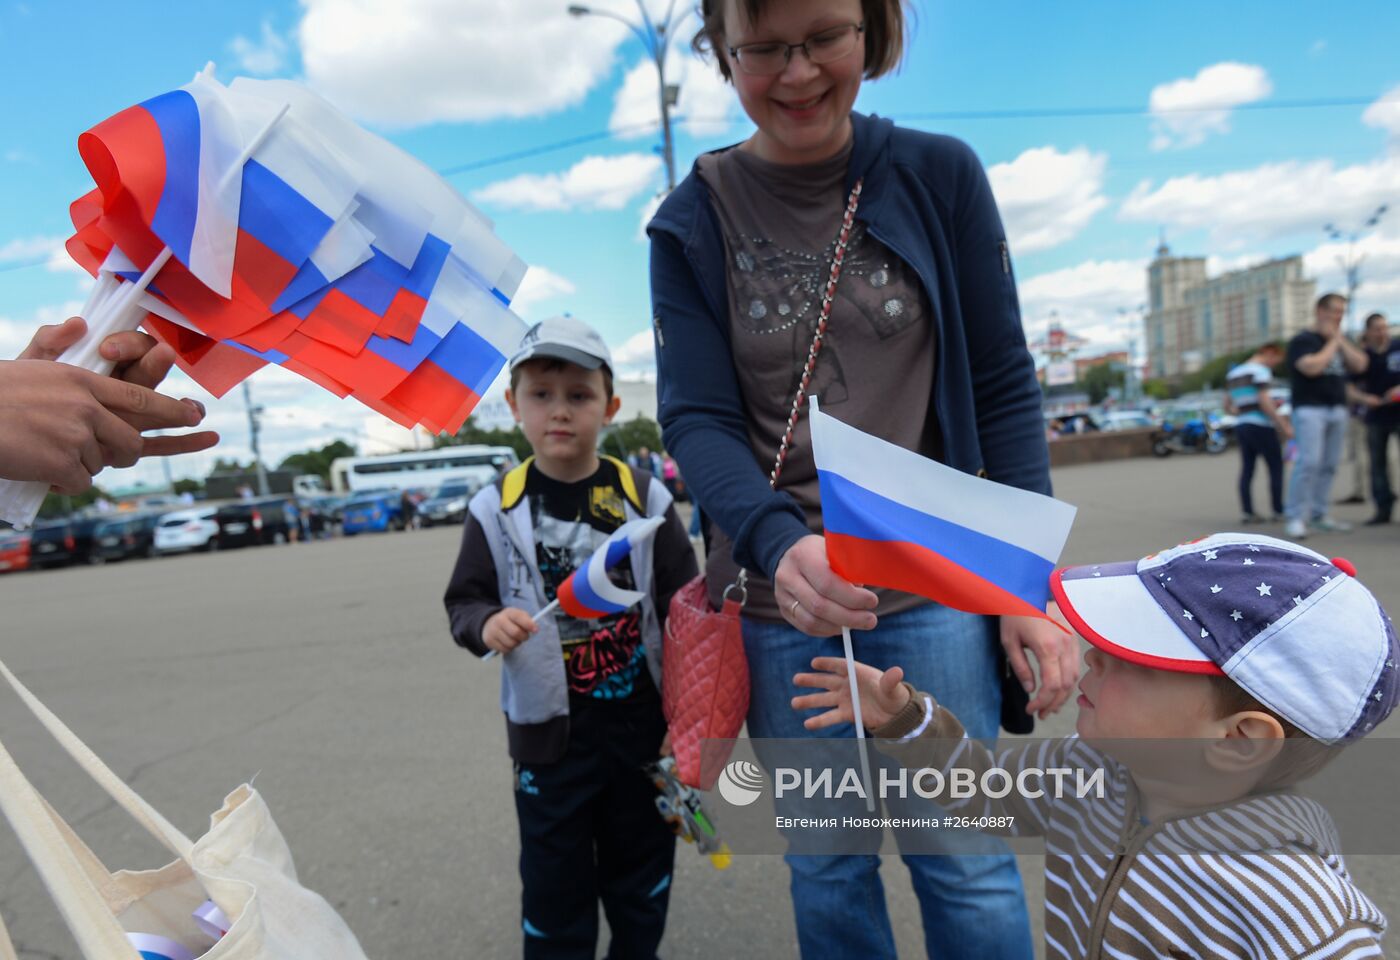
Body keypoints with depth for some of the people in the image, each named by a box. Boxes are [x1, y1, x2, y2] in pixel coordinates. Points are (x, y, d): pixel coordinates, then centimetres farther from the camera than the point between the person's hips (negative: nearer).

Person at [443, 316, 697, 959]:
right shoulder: (496, 510, -7)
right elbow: (463, 601, 0)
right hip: (549, 730, 0)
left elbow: (683, 609, -2)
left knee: (642, 871, 20)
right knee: (555, 883, 14)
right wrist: (486, 624, -24)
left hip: (642, 721, 1)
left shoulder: (645, 497, -7)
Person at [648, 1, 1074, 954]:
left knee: (967, 862, 11)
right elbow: (696, 419, -8)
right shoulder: (693, 223, -1)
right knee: (827, 865, 17)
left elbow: (1003, 388, 1)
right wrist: (780, 543, -28)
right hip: (782, 597, 1)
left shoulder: (939, 175, 0)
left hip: (936, 589, 0)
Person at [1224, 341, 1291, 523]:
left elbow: (1227, 405, 19)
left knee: (1247, 469, 5)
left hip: (1241, 426, 7)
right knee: (1276, 467, 2)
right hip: (1260, 426, -7)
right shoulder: (1260, 371, -8)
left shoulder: (1233, 373, 16)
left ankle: (1247, 512, 0)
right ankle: (1278, 511, 3)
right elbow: (1264, 401, -17)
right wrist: (1284, 426, -15)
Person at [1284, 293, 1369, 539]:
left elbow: (1360, 365, 9)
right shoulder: (1303, 340, -3)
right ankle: (1295, 517, -12)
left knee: (1329, 465, 5)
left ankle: (1318, 514, 12)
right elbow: (1311, 367, -19)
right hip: (1310, 409, -7)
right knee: (1309, 462, -16)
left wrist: (1341, 340, 2)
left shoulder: (1340, 341, 20)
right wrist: (1331, 343, -6)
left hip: (1337, 408, 7)